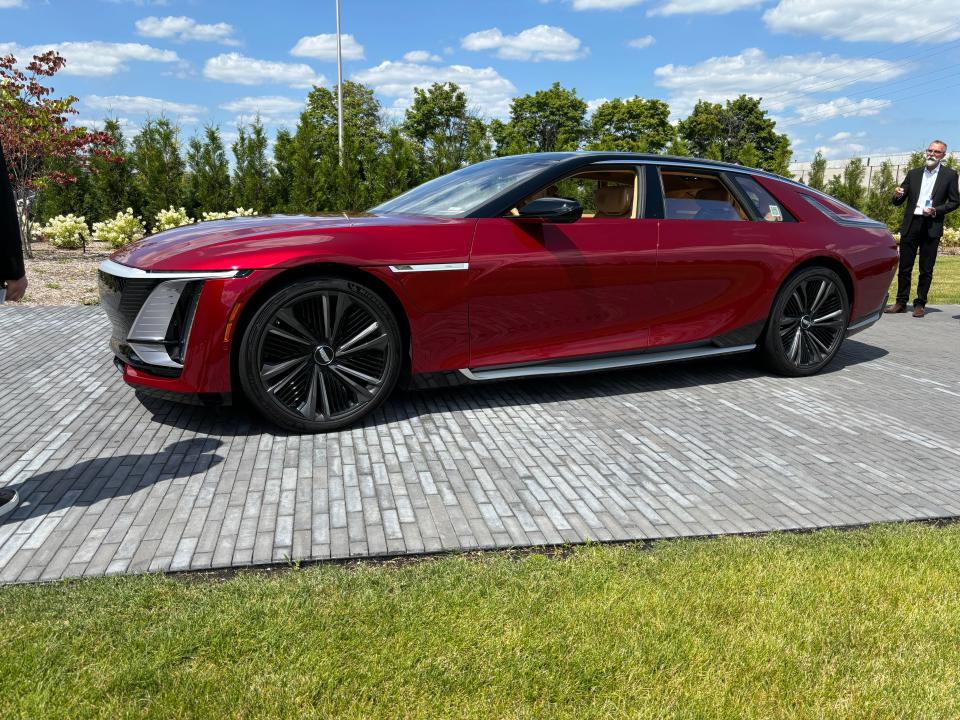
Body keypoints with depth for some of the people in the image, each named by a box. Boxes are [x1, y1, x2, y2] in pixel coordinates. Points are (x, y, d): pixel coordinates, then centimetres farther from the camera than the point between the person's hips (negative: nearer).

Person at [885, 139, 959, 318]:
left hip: (931, 227, -2)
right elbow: (898, 202, 12)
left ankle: (920, 304, 9)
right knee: (904, 267, 4)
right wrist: (897, 195, -11)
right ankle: (901, 302, 10)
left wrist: (936, 211, -11)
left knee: (926, 270, 2)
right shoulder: (913, 174, 13)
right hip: (910, 225, 2)